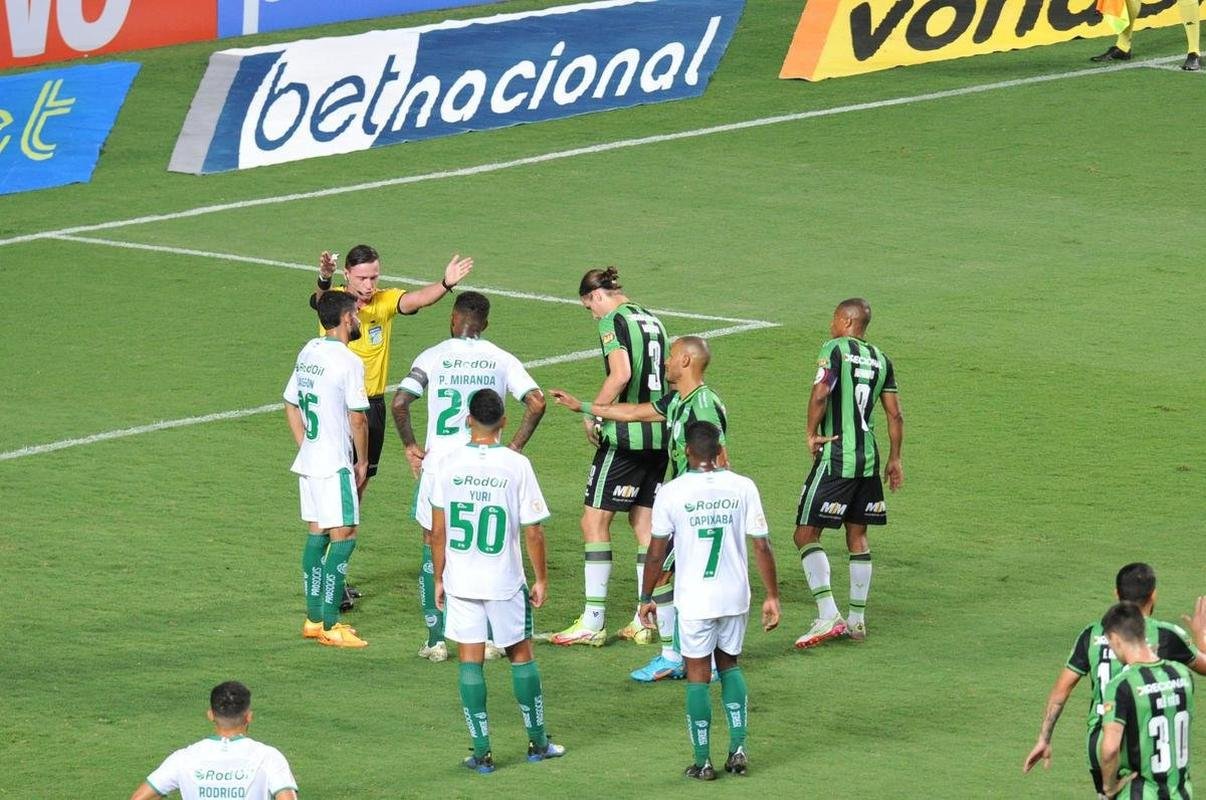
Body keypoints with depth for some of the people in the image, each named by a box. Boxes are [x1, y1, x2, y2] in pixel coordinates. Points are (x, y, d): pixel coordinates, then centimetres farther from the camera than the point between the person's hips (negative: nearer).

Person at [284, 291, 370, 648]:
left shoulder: (308, 352, 9)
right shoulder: (349, 361, -16)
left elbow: (291, 405, 16)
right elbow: (357, 418, -15)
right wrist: (363, 462, -2)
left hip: (308, 460, 8)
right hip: (335, 464, -8)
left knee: (317, 534, 14)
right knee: (344, 536, -5)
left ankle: (314, 618, 19)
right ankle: (329, 624, -7)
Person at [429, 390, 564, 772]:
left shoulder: (448, 465, -5)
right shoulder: (516, 465, -10)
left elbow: (437, 531, 0)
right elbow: (533, 531, -7)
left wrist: (439, 578, 12)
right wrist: (541, 578, 5)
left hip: (460, 581, 1)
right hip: (504, 582, -1)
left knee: (470, 662, 6)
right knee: (521, 655, 15)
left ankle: (482, 751, 5)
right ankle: (538, 742, 24)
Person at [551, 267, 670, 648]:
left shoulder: (613, 321, -8)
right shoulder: (652, 320, 15)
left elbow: (621, 375, -21)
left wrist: (592, 413, -11)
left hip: (627, 434, -8)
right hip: (660, 432, 8)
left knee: (595, 519, -2)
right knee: (644, 522, 12)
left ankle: (593, 621, -4)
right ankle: (644, 621, 13)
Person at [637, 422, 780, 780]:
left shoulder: (671, 493, -9)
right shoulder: (743, 488, -4)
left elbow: (656, 552, -4)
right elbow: (762, 547, -3)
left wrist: (646, 598, 8)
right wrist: (772, 597, 5)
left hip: (695, 600, -3)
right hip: (735, 596, 3)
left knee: (698, 675, 6)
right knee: (729, 664, 21)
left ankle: (703, 762, 9)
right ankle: (738, 748, 14)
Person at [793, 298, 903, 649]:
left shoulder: (835, 349, -8)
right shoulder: (880, 360, 11)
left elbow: (820, 394, -21)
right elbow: (895, 414, 12)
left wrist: (811, 434, -8)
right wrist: (895, 459, 19)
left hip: (836, 458, -7)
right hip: (869, 460, 7)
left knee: (806, 533, -3)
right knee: (857, 535, 15)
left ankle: (828, 616, -14)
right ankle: (857, 619, 18)